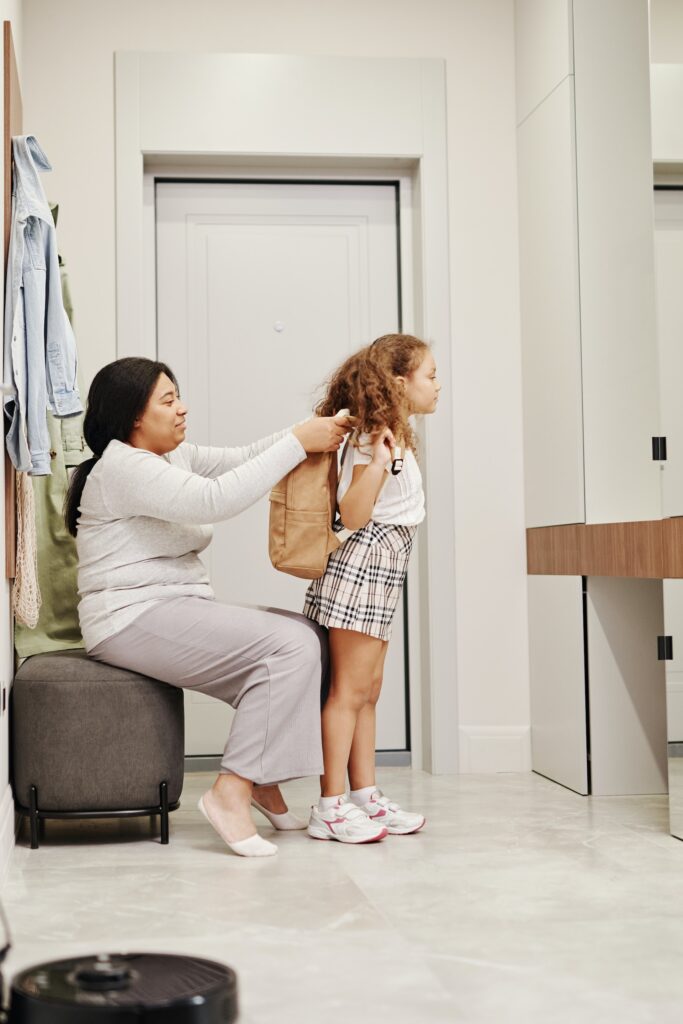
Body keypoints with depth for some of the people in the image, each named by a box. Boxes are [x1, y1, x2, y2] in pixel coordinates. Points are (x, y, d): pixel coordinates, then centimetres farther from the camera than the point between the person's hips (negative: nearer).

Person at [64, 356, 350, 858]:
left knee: (311, 636, 1)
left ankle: (263, 778, 4)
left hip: (178, 610, 10)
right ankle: (232, 792, -18)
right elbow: (215, 499, -26)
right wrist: (298, 442, -23)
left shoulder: (175, 456, 16)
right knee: (290, 646, -21)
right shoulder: (121, 467, -14)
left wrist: (313, 431, -7)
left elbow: (242, 460, 9)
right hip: (136, 619, -10)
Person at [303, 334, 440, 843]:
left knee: (368, 687, 12)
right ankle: (330, 807, -2)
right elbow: (352, 514, -23)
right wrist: (379, 464, -33)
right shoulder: (372, 442, -15)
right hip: (363, 567, -10)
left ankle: (366, 796, 19)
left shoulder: (394, 439, 15)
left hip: (381, 574, 10)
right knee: (350, 687, -7)